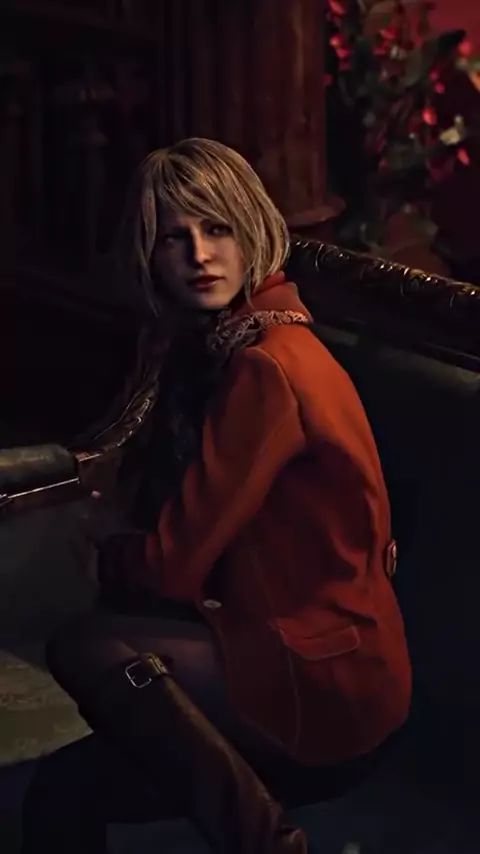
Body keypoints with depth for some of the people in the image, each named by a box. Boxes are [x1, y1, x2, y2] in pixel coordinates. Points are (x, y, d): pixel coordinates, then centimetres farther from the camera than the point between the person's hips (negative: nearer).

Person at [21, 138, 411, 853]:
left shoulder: (268, 366, -19)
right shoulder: (215, 348, 12)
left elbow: (174, 565, -17)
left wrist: (109, 558, 3)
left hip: (327, 683, -8)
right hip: (282, 644, 8)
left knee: (82, 649, -21)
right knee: (61, 795, -3)